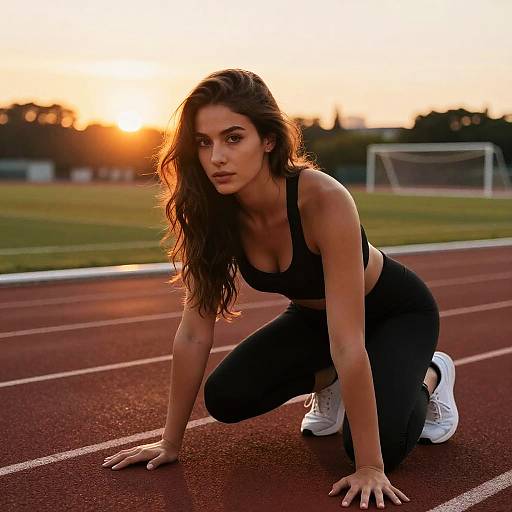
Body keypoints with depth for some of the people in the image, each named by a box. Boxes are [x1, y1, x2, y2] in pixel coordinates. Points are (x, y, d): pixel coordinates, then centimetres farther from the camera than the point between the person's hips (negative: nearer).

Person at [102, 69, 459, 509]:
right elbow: (194, 331, -18)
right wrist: (170, 442, -15)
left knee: (377, 446, -23)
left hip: (394, 311, -4)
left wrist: (369, 466, -36)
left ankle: (428, 376, 9)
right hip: (313, 315, 5)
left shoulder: (323, 200, -39)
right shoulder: (212, 211, -23)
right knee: (226, 397, -14)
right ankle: (327, 380, 15)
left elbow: (347, 342, -39)